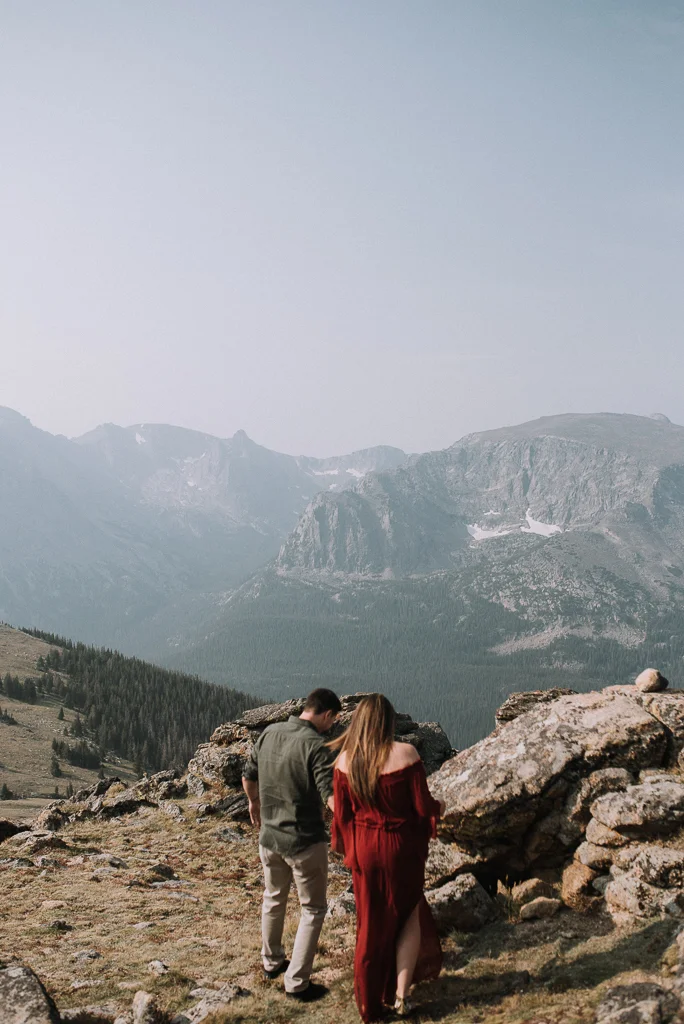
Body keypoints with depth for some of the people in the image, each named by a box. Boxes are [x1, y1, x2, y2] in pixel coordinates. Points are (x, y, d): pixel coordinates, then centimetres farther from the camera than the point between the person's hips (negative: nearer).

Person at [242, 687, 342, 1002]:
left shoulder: (269, 733, -1)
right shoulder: (316, 746, -21)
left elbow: (248, 777, 12)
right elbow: (332, 798, -30)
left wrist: (254, 803, 29)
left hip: (269, 836, 6)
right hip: (305, 841, -6)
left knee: (273, 899, 26)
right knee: (313, 909, 11)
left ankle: (271, 962, 43)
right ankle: (297, 982, 12)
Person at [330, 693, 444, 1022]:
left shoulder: (345, 760, -7)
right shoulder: (405, 753, -18)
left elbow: (341, 814, 0)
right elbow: (423, 807, -13)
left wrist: (349, 851, 16)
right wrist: (438, 807, 10)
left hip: (364, 849, 3)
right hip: (401, 847, -3)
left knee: (372, 924, 18)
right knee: (411, 916, 20)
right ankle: (400, 993, 13)